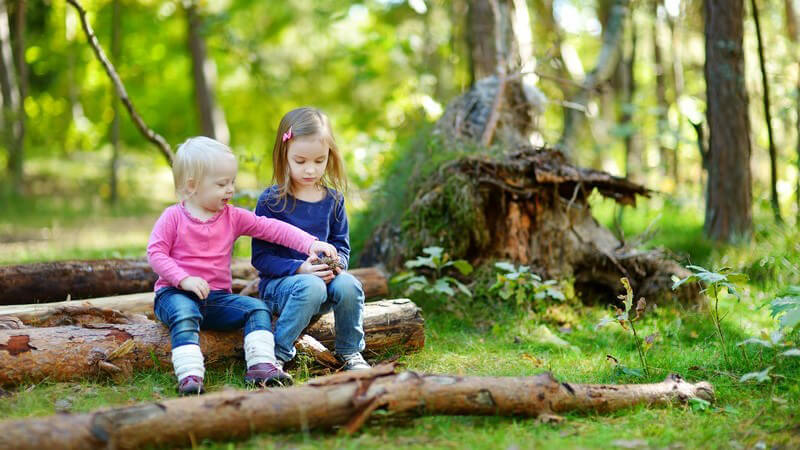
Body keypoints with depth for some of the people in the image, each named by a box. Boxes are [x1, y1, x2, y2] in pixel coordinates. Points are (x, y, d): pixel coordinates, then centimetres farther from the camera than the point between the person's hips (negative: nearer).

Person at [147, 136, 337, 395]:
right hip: (175, 293, -5)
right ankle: (189, 376, -47)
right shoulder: (173, 217, -2)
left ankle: (261, 366, -21)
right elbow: (156, 253, -7)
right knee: (184, 315, -36)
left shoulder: (233, 217, 8)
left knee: (257, 308, -13)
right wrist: (184, 279, -21)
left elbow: (272, 228, 1)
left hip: (217, 296, 5)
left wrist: (310, 243, -11)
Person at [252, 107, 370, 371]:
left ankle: (350, 352, -5)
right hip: (277, 282, -4)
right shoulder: (271, 201, -7)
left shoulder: (333, 200, 7)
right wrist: (300, 268, -24)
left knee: (348, 285, -29)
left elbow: (342, 245, 12)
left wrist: (337, 264, -12)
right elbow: (261, 257, -9)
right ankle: (277, 354, -21)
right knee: (311, 287, -37)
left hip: (322, 277, 4)